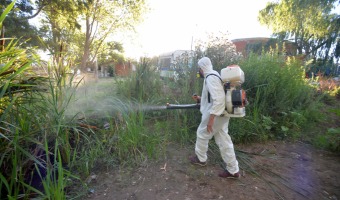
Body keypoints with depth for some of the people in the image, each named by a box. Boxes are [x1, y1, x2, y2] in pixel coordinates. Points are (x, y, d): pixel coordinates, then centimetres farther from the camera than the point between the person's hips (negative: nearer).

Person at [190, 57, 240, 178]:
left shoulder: (211, 78, -19)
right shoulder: (213, 76, 15)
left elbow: (218, 99, -28)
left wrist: (211, 118, -27)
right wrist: (200, 99, 20)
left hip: (216, 115, -10)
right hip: (221, 114, 10)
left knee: (202, 134, 12)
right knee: (224, 141, 13)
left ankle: (200, 158, 34)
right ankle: (233, 170, 22)